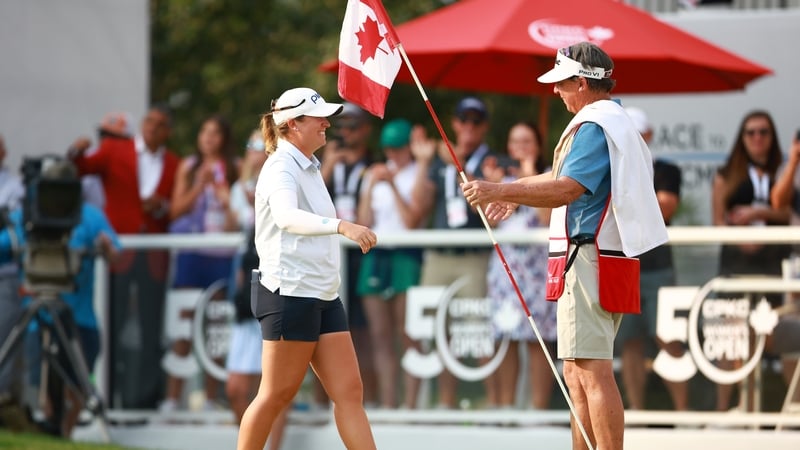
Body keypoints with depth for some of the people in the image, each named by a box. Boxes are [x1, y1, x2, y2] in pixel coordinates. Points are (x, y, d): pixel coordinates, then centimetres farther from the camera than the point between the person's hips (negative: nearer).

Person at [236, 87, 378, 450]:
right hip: (289, 294, -9)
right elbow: (287, 217, -36)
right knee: (276, 395, -1)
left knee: (349, 392, 2)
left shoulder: (309, 168, 15)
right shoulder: (281, 169, -15)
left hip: (323, 296, 9)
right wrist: (342, 226, -50)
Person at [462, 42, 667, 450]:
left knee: (593, 370, -14)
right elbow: (571, 176, 31)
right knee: (577, 370, 15)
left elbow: (567, 189, -24)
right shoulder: (615, 122, 21)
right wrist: (515, 195, 32)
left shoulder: (595, 126, -13)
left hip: (589, 259, -11)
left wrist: (499, 192, -24)